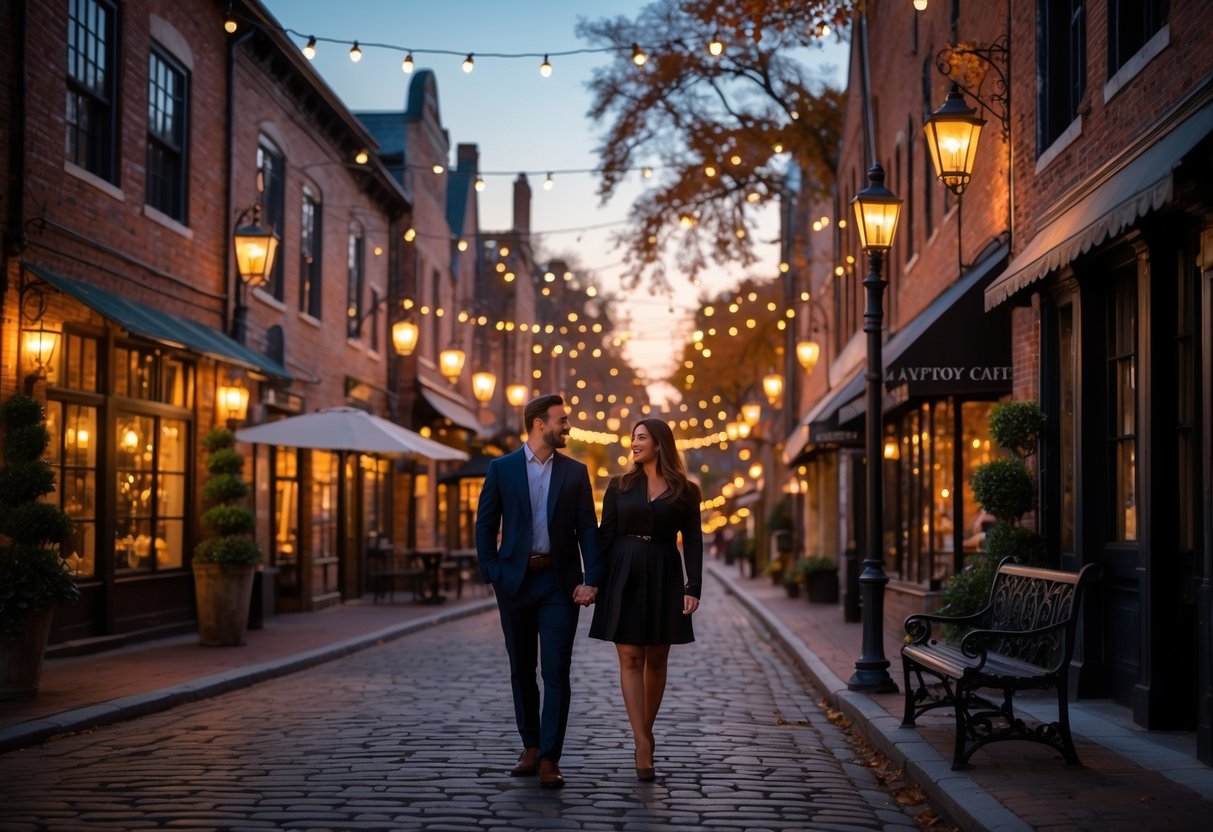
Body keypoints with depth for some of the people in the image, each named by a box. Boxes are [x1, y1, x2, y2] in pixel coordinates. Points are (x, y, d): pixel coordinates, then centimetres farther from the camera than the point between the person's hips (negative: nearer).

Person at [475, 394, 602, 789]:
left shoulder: (575, 472, 6)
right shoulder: (501, 468, 3)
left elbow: (588, 529, 3)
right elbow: (485, 524, 4)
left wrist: (591, 580, -7)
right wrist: (492, 574, -5)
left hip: (559, 582, 0)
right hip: (516, 579, 1)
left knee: (556, 671, -7)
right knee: (522, 670, 10)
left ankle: (549, 758, -6)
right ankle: (530, 746, 24)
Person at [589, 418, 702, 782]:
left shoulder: (685, 491, 4)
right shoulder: (620, 486, 7)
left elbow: (692, 541, 1)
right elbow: (605, 535, 5)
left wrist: (693, 587, -8)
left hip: (663, 578, 0)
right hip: (624, 576, 0)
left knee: (656, 659, 5)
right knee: (630, 659, -7)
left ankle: (645, 734, 20)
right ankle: (643, 746, -11)